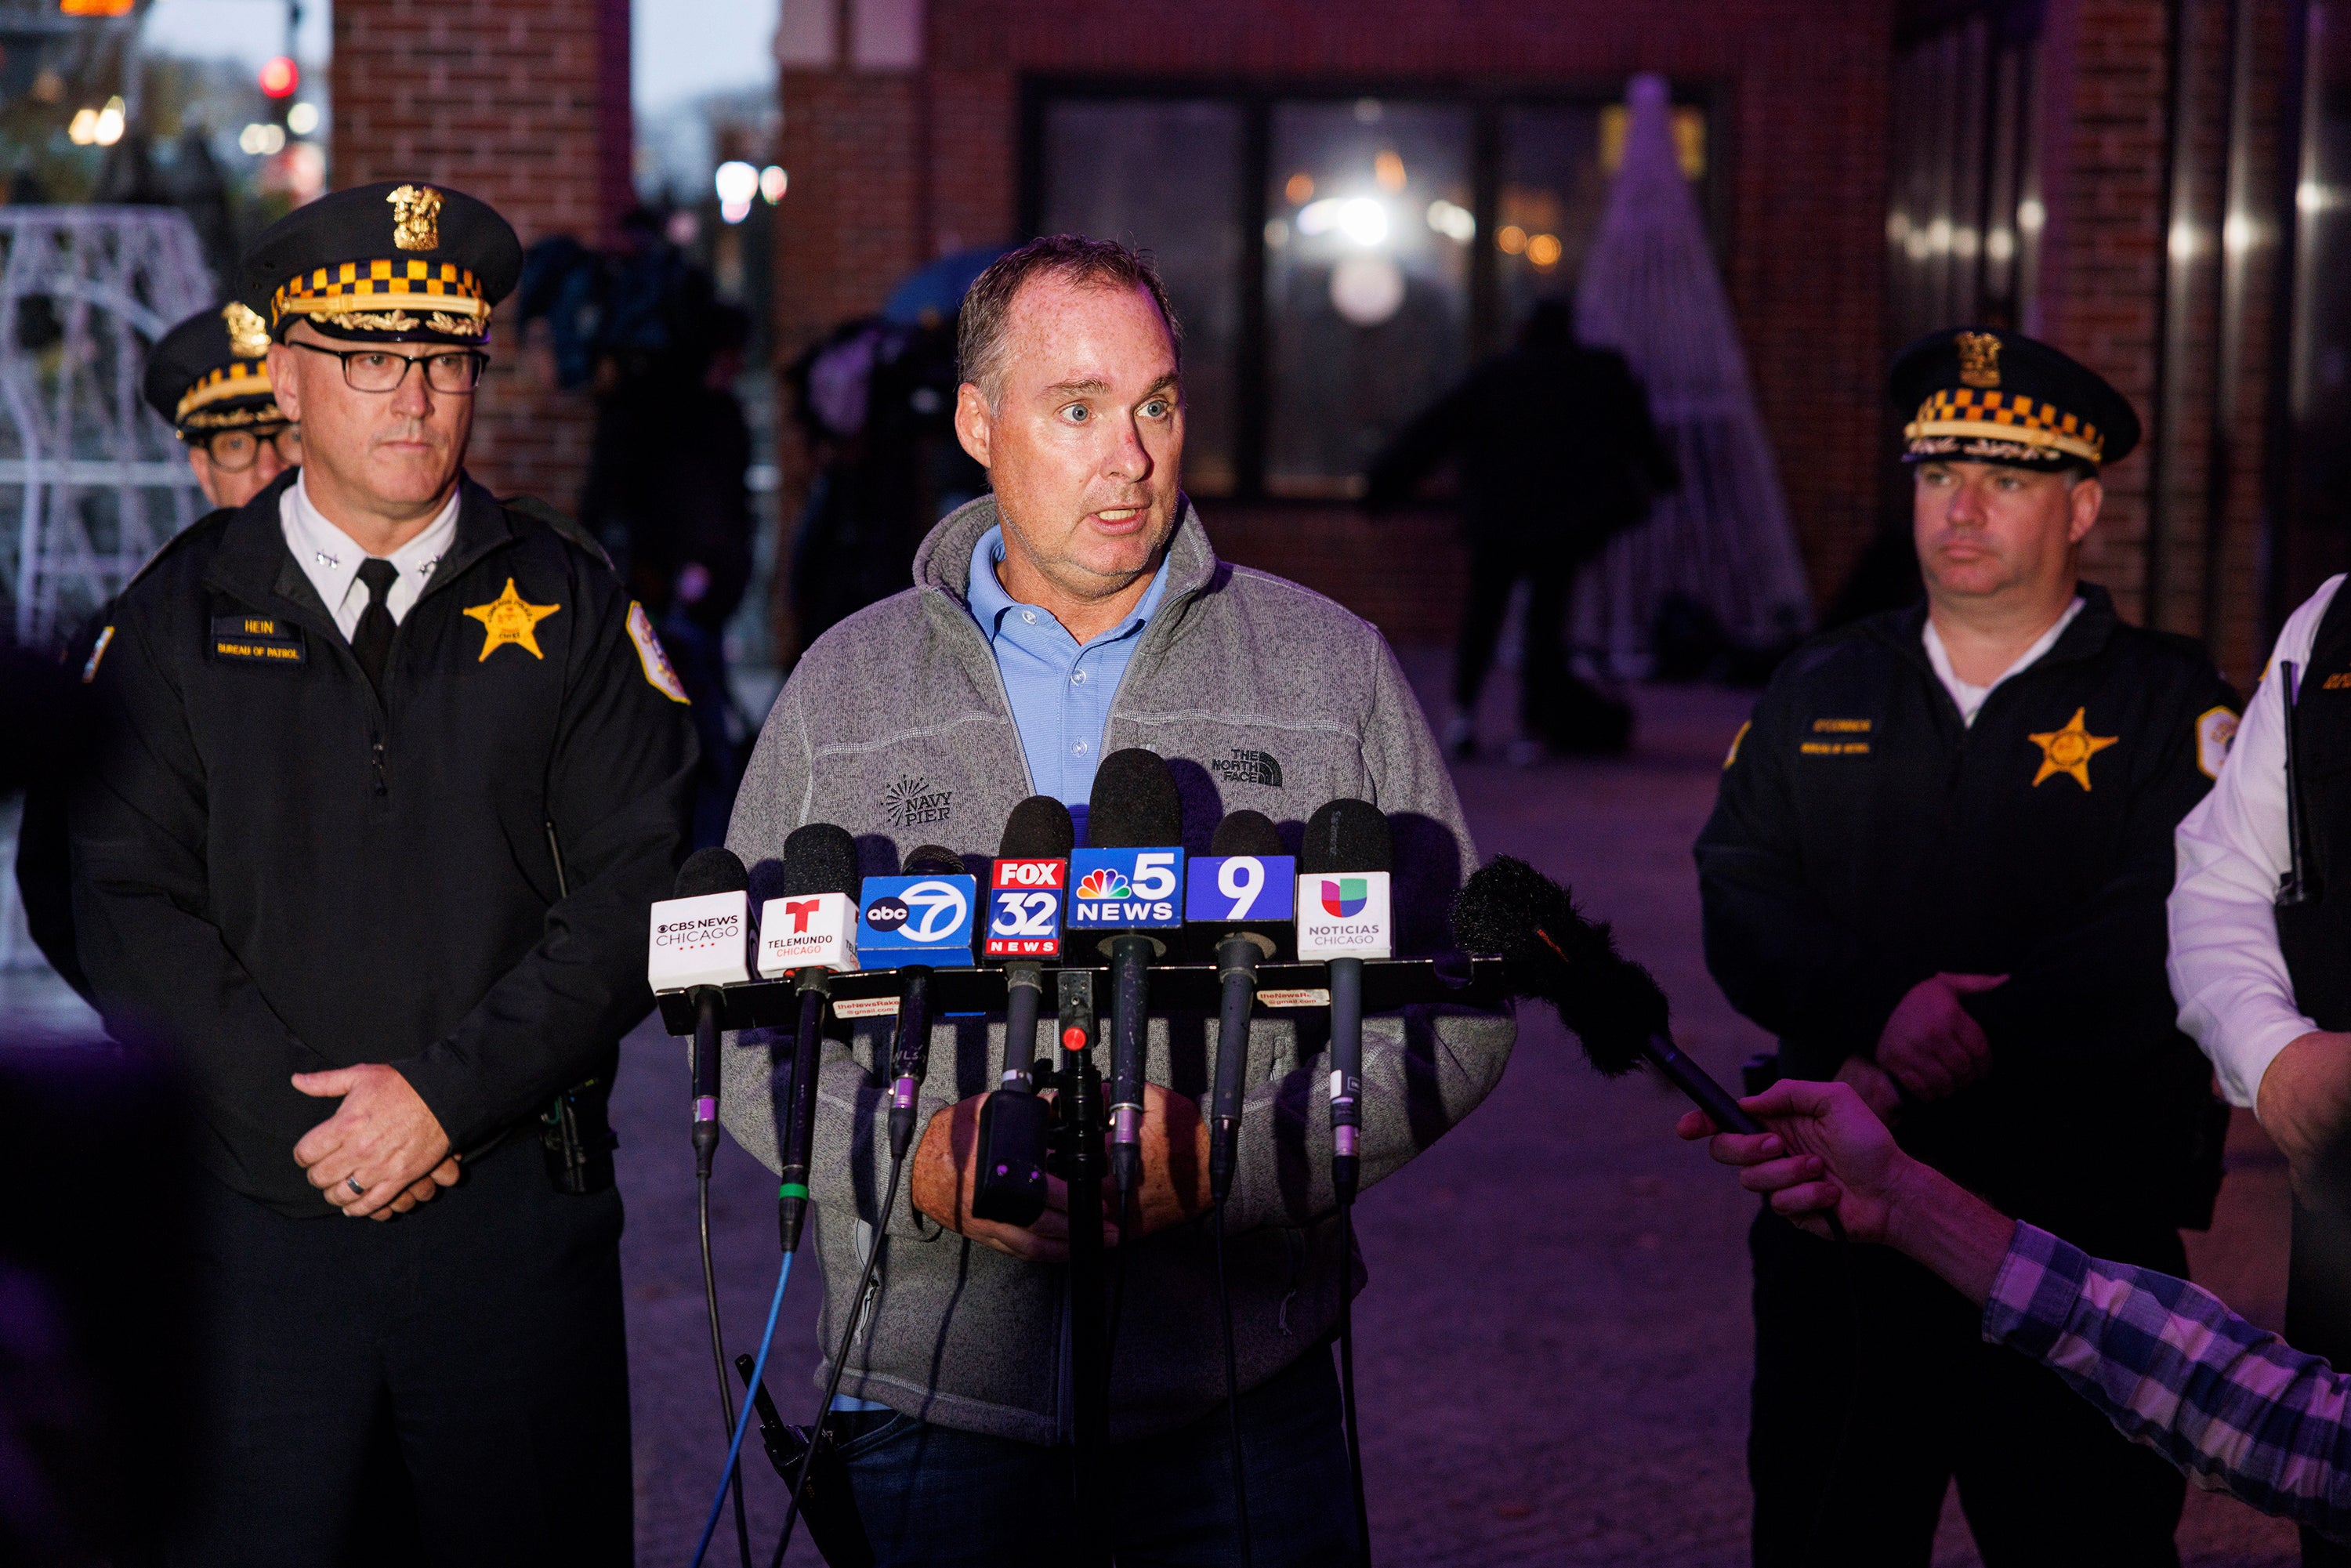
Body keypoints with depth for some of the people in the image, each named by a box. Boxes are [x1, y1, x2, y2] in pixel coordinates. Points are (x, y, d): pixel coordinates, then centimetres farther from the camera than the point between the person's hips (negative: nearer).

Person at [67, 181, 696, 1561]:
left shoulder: (570, 603, 5)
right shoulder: (182, 615, 7)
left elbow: (639, 890, -2)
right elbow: (127, 905, 0)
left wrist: (447, 1092, -12)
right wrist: (311, 1120, -11)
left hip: (517, 1205, 0)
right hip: (255, 1209, 0)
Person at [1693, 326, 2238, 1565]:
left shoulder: (2167, 704, 1)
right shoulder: (1818, 695, 13)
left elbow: (2164, 931, -14)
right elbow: (1739, 901, 0)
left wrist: (1962, 1045, -23)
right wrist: (1881, 1010, -19)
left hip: (2081, 1227, -3)